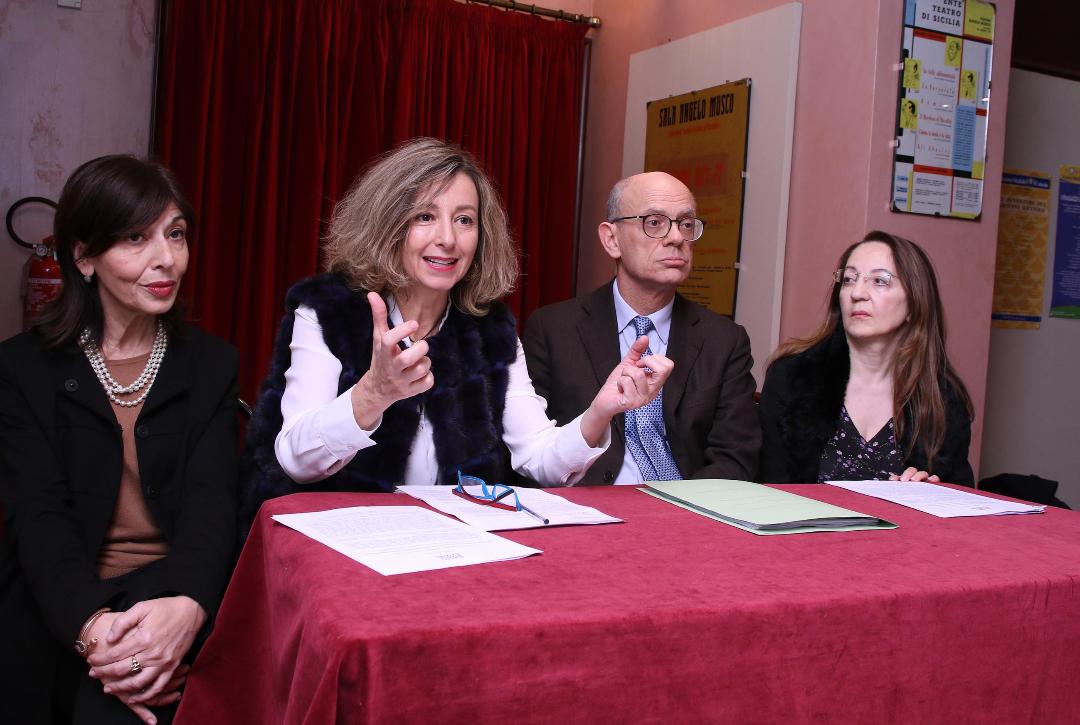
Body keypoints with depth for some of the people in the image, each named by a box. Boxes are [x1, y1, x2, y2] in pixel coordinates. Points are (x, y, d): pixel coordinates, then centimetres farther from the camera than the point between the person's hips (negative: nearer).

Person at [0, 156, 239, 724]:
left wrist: (186, 605, -27)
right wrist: (91, 624, -27)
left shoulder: (212, 366, 7)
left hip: (178, 600, 0)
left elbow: (211, 502, -4)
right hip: (61, 618, 1)